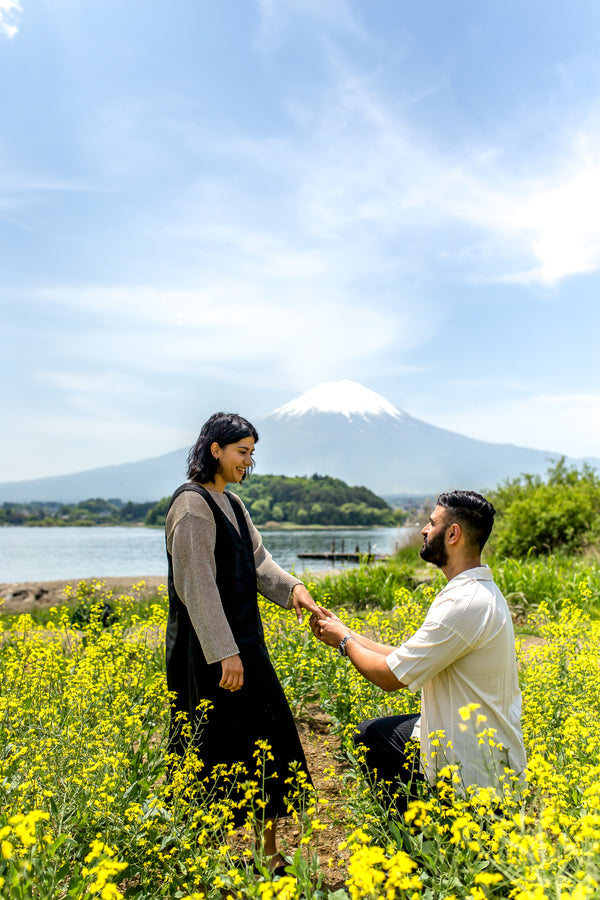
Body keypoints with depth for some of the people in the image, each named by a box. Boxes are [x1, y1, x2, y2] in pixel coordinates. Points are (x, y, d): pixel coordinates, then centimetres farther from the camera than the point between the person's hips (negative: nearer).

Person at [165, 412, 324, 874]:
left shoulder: (231, 503, 13)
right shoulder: (192, 504, -16)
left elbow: (258, 560, 8)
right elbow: (197, 584, -21)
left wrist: (292, 587, -11)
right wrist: (225, 654, -22)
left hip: (243, 641, 10)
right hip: (209, 649, -9)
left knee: (264, 741, 14)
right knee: (218, 749, 2)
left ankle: (270, 852, 29)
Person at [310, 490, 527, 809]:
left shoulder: (466, 603, -29)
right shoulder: (478, 589, 4)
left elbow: (390, 676, -23)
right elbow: (408, 660, 7)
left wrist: (344, 641, -6)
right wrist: (347, 633, 7)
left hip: (476, 771, -9)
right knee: (367, 736, 16)